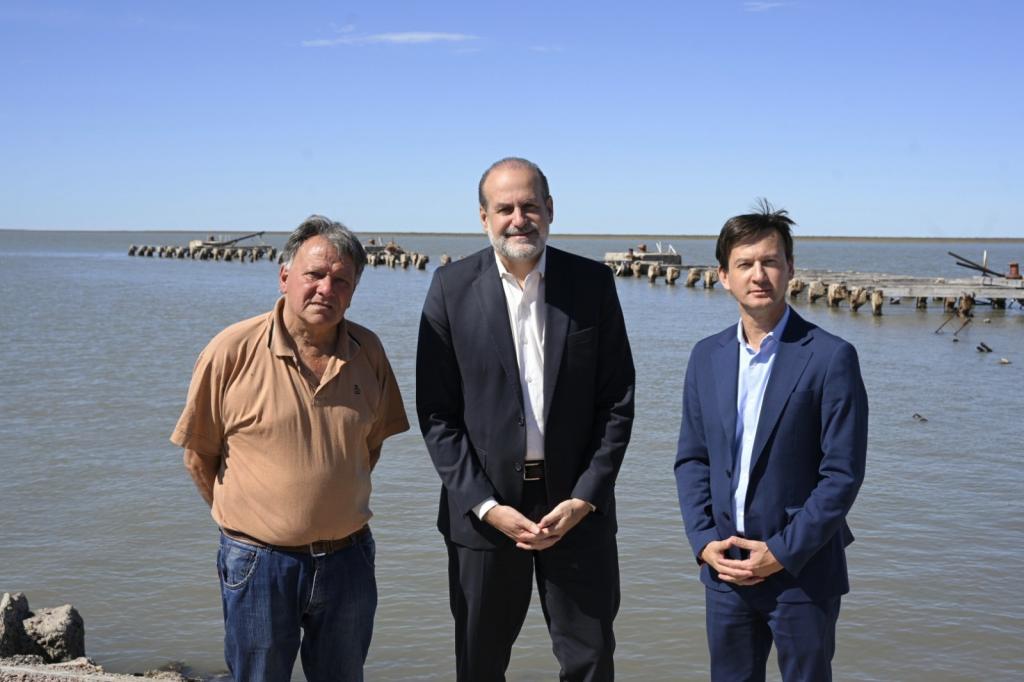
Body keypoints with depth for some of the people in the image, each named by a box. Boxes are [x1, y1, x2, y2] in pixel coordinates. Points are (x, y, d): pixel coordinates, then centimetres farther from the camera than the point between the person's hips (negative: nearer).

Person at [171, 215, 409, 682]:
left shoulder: (367, 351, -2)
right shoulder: (233, 350, -12)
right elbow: (199, 455, -1)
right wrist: (242, 517, 6)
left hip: (347, 559, 3)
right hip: (258, 562, -3)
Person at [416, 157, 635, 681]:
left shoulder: (593, 283, -1)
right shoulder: (452, 288, -4)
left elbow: (617, 403, 0)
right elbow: (436, 414, -4)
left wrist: (585, 499, -8)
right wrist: (485, 506, -11)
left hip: (577, 505, 0)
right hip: (483, 507, 0)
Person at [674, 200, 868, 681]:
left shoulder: (830, 358, -10)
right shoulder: (707, 356, 6)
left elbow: (843, 474, -12)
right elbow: (691, 458, 9)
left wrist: (783, 552, -14)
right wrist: (703, 540, -4)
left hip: (803, 571, -4)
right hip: (724, 568, 4)